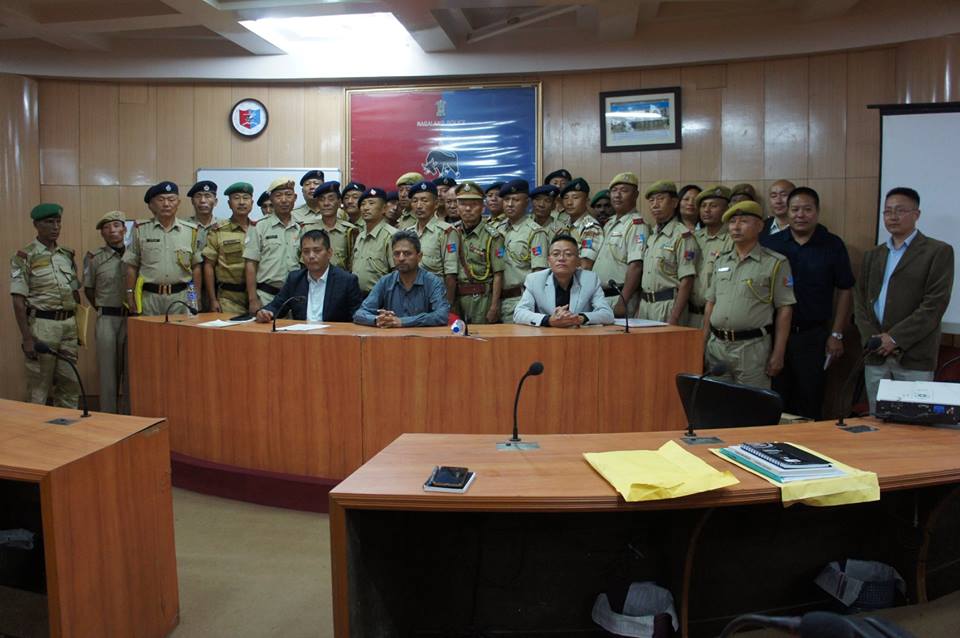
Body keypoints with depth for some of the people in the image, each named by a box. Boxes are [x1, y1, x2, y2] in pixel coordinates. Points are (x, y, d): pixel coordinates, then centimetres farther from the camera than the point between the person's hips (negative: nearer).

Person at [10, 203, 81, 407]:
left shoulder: (67, 255, 12)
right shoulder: (24, 257, -5)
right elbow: (18, 300, -9)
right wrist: (27, 338, -14)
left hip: (69, 324, 5)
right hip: (42, 325, -5)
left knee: (70, 384, 9)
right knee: (39, 387, 2)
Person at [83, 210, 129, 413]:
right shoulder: (95, 258, 3)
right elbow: (88, 289, 14)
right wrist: (103, 310, 12)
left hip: (133, 318, 1)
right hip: (107, 320, -1)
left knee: (131, 369, 5)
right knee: (108, 369, 3)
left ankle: (128, 415, 15)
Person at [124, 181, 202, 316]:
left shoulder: (191, 230, 4)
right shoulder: (141, 229, 3)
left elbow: (196, 267, 7)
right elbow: (132, 266, 6)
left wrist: (196, 298, 3)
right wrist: (130, 295, 1)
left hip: (181, 296, 1)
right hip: (149, 296, 0)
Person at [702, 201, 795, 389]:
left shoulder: (775, 263, -3)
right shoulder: (722, 261, 14)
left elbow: (784, 310, -5)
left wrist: (778, 354, -9)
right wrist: (703, 344, 12)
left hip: (752, 347, -5)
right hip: (716, 345, 5)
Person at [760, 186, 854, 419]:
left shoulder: (833, 245, 1)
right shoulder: (770, 243, 4)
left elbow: (845, 291, 3)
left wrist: (836, 335, -1)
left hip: (813, 336, -1)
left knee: (809, 404, 6)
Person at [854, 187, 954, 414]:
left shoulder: (938, 252, 1)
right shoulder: (873, 255, 17)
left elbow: (935, 304, -8)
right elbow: (860, 299, 11)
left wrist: (895, 338, -12)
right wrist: (872, 339, -4)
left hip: (914, 359, -4)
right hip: (876, 357, 4)